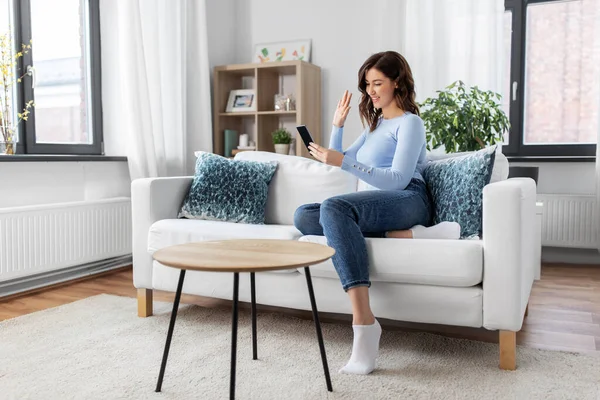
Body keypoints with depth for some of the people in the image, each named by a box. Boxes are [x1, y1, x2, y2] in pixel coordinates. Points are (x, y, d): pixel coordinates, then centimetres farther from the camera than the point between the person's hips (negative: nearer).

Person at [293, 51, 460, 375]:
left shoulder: (409, 123, 6)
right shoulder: (375, 124, 31)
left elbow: (399, 178, -10)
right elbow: (342, 161, 31)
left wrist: (344, 162, -18)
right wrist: (337, 125, 18)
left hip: (407, 200, -7)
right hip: (374, 208, 7)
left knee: (333, 207, -36)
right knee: (303, 217, -19)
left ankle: (364, 322, -45)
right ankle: (412, 236, -26)